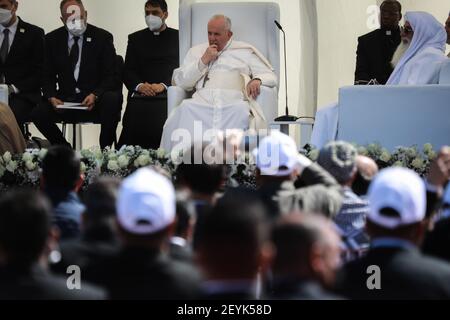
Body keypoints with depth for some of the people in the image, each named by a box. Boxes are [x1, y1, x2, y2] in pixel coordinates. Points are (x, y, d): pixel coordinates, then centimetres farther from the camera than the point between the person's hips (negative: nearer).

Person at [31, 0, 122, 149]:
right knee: (38, 114, -25)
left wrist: (95, 95, -22)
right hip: (65, 100, 2)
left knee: (112, 99, -35)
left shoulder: (103, 37, 0)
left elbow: (110, 76, -3)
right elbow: (48, 76, 8)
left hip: (96, 99, -2)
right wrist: (51, 97, -13)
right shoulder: (52, 40, 7)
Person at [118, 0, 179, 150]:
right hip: (140, 96, 2)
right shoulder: (136, 39, 19)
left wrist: (163, 86, -13)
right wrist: (139, 85, -10)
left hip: (167, 95, -2)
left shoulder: (177, 37, 13)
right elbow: (128, 71, 11)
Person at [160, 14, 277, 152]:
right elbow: (179, 81, 18)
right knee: (185, 109, -34)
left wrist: (257, 80, -5)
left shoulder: (245, 51, 23)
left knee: (241, 111, -39)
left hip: (234, 101, -1)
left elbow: (271, 76, 20)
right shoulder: (196, 51, 28)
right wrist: (203, 61, 8)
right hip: (202, 101, 1)